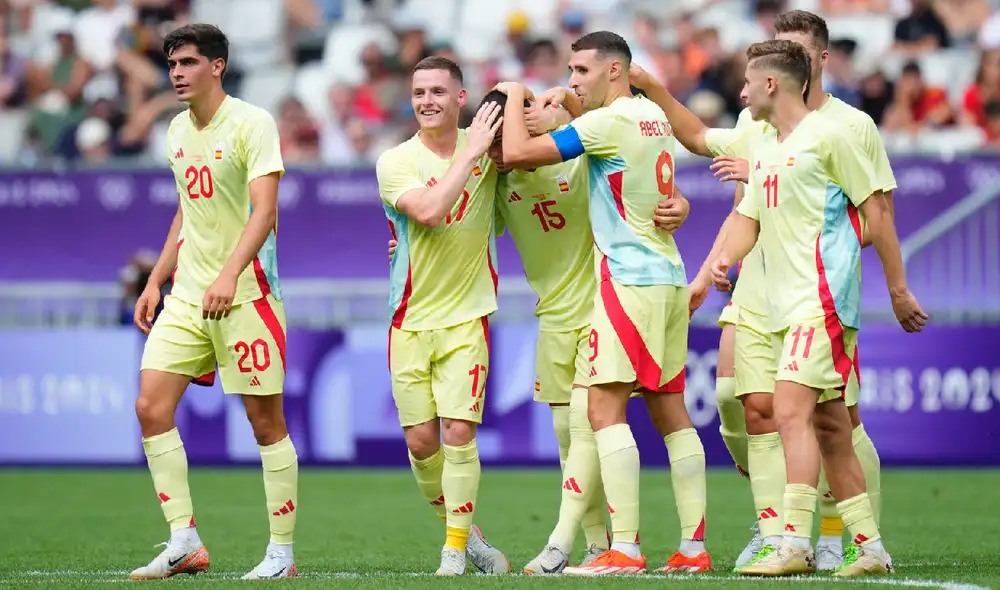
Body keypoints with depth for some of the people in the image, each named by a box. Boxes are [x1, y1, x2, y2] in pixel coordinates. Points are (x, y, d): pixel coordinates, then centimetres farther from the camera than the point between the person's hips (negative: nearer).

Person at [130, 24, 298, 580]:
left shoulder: (252, 123, -10)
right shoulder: (178, 129, 12)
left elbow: (264, 211, -18)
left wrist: (229, 274, -31)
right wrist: (155, 282, 19)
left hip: (246, 293, -7)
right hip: (187, 294, 7)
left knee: (266, 420, -2)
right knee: (151, 407, -3)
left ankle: (282, 553, 5)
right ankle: (185, 542, 1)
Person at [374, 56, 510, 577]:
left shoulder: (485, 147, 2)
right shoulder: (395, 161, -6)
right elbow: (429, 210, -21)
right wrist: (471, 153, -19)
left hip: (466, 317, 0)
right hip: (410, 319, 0)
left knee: (457, 432, -11)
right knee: (420, 440, 1)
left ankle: (456, 550, -1)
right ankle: (461, 530, 23)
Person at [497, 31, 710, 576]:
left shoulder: (610, 122, -12)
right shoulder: (653, 116, 13)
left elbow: (517, 153, -14)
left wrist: (515, 97, 4)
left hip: (630, 279, -9)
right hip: (669, 278, 9)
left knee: (605, 407, -11)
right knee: (670, 411, 9)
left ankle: (625, 549, -18)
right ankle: (693, 547, 7)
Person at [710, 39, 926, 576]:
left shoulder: (827, 135, -7)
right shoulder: (761, 149, 17)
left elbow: (878, 210, -5)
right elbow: (749, 217, 22)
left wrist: (898, 290, -4)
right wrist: (725, 259, 0)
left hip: (823, 299, -9)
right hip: (785, 305, 9)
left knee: (791, 412, -19)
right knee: (829, 429, 8)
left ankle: (795, 545, -22)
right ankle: (870, 547, 13)